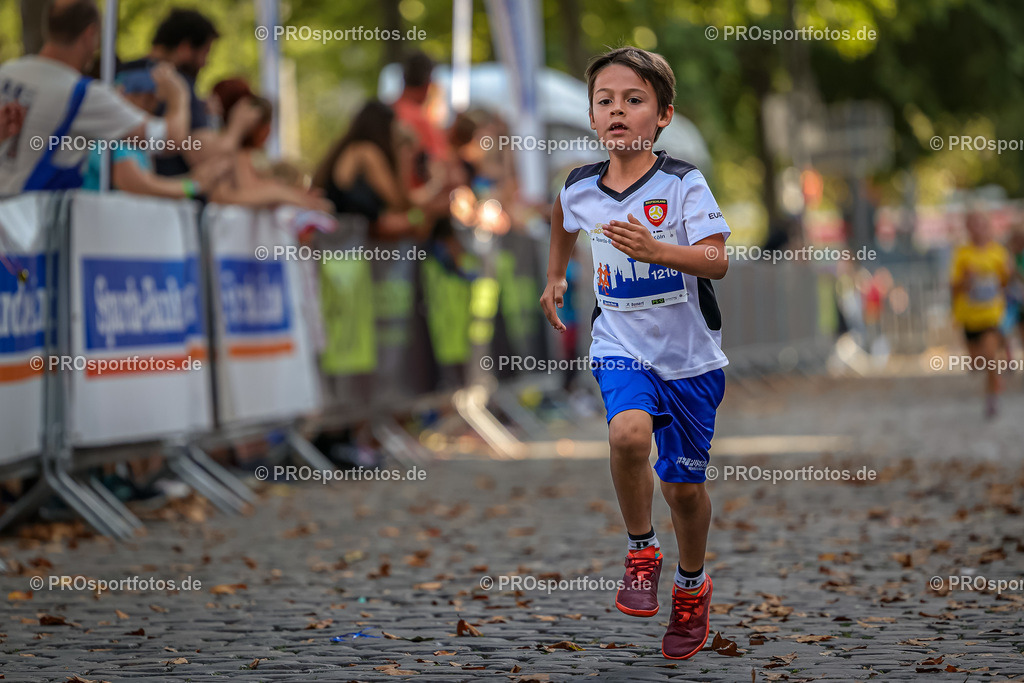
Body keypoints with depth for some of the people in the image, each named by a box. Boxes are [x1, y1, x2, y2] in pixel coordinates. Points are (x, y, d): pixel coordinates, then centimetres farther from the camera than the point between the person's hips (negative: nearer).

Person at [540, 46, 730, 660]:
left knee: (684, 484, 8)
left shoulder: (683, 183, -13)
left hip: (690, 355, -1)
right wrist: (556, 277, 28)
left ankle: (692, 587, 36)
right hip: (621, 347, 1)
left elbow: (717, 261, -23)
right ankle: (642, 553, -6)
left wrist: (655, 250, -36)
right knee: (629, 432, -29)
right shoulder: (580, 189, -2)